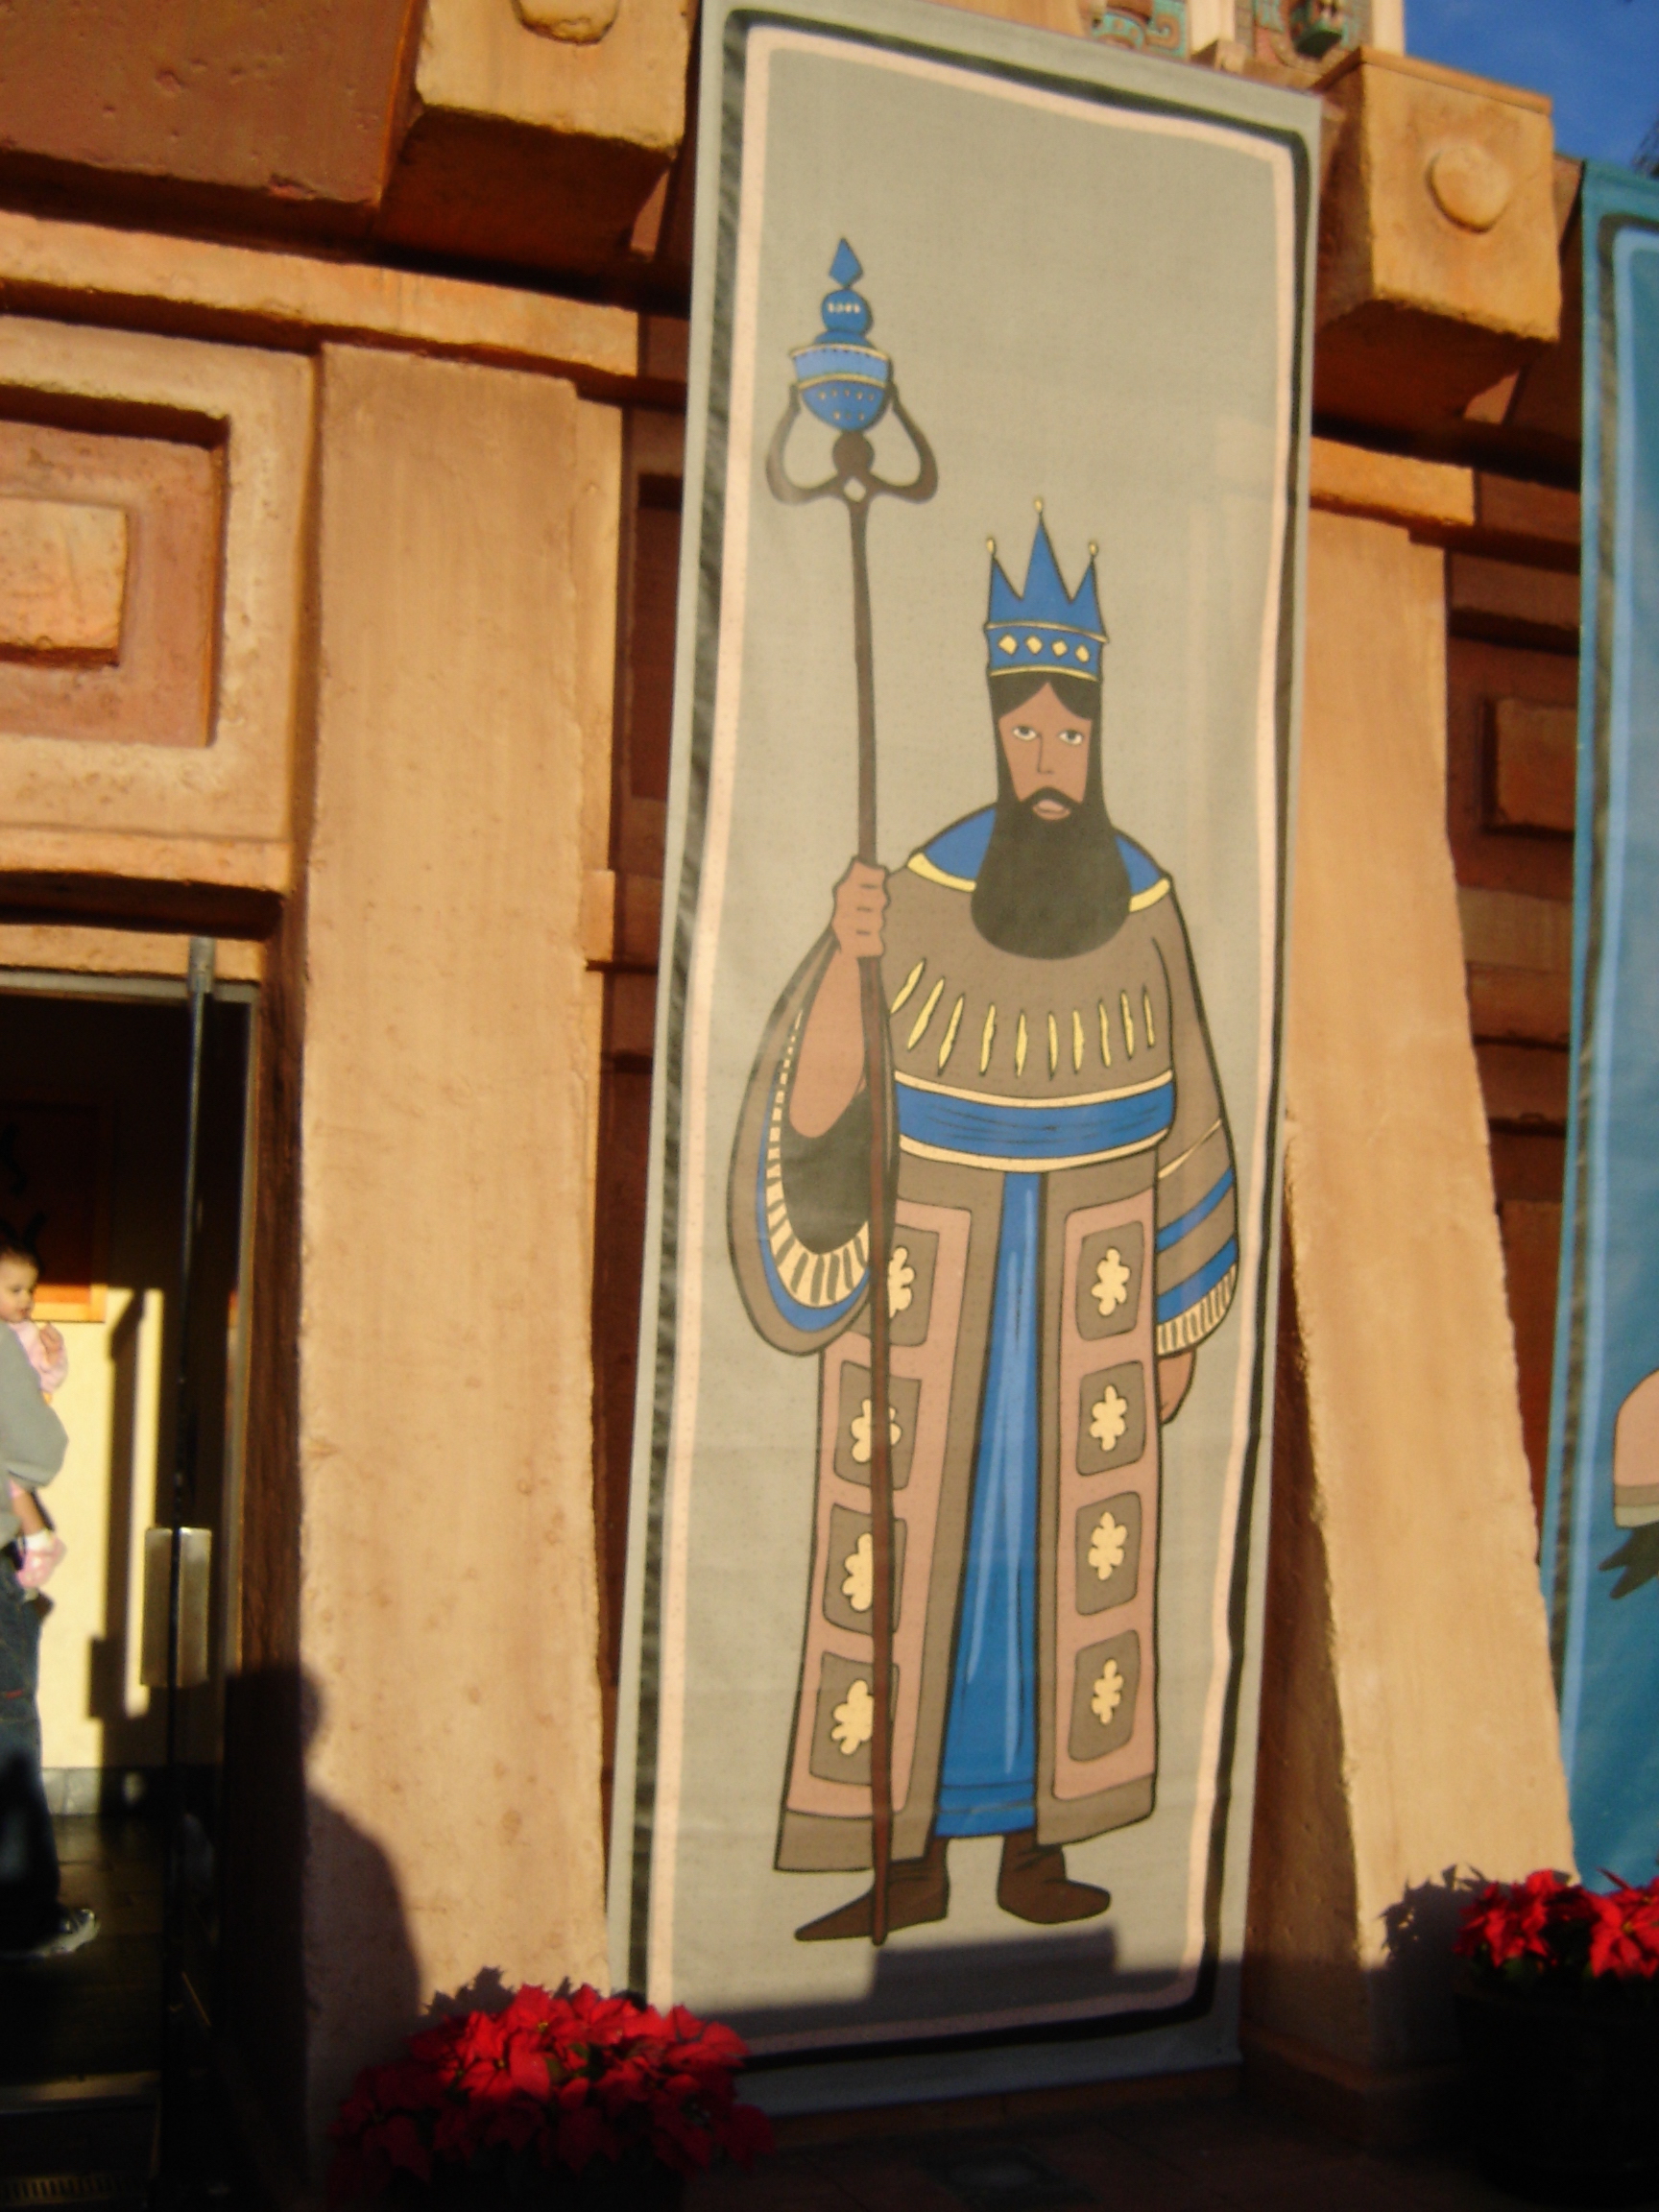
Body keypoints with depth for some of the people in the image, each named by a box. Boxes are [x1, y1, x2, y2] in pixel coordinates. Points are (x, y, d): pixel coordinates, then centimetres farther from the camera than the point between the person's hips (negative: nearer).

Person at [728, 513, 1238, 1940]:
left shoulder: (1143, 908, -3)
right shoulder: (910, 895, -11)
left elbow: (1178, 1125, 5)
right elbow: (813, 1114, -16)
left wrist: (1177, 1326, 7)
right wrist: (847, 958, -34)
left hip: (1086, 1287, 2)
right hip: (926, 1281, -2)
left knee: (1072, 1550, 7)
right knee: (910, 1557, 2)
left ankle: (1036, 1849, 23)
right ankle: (912, 1863, 17)